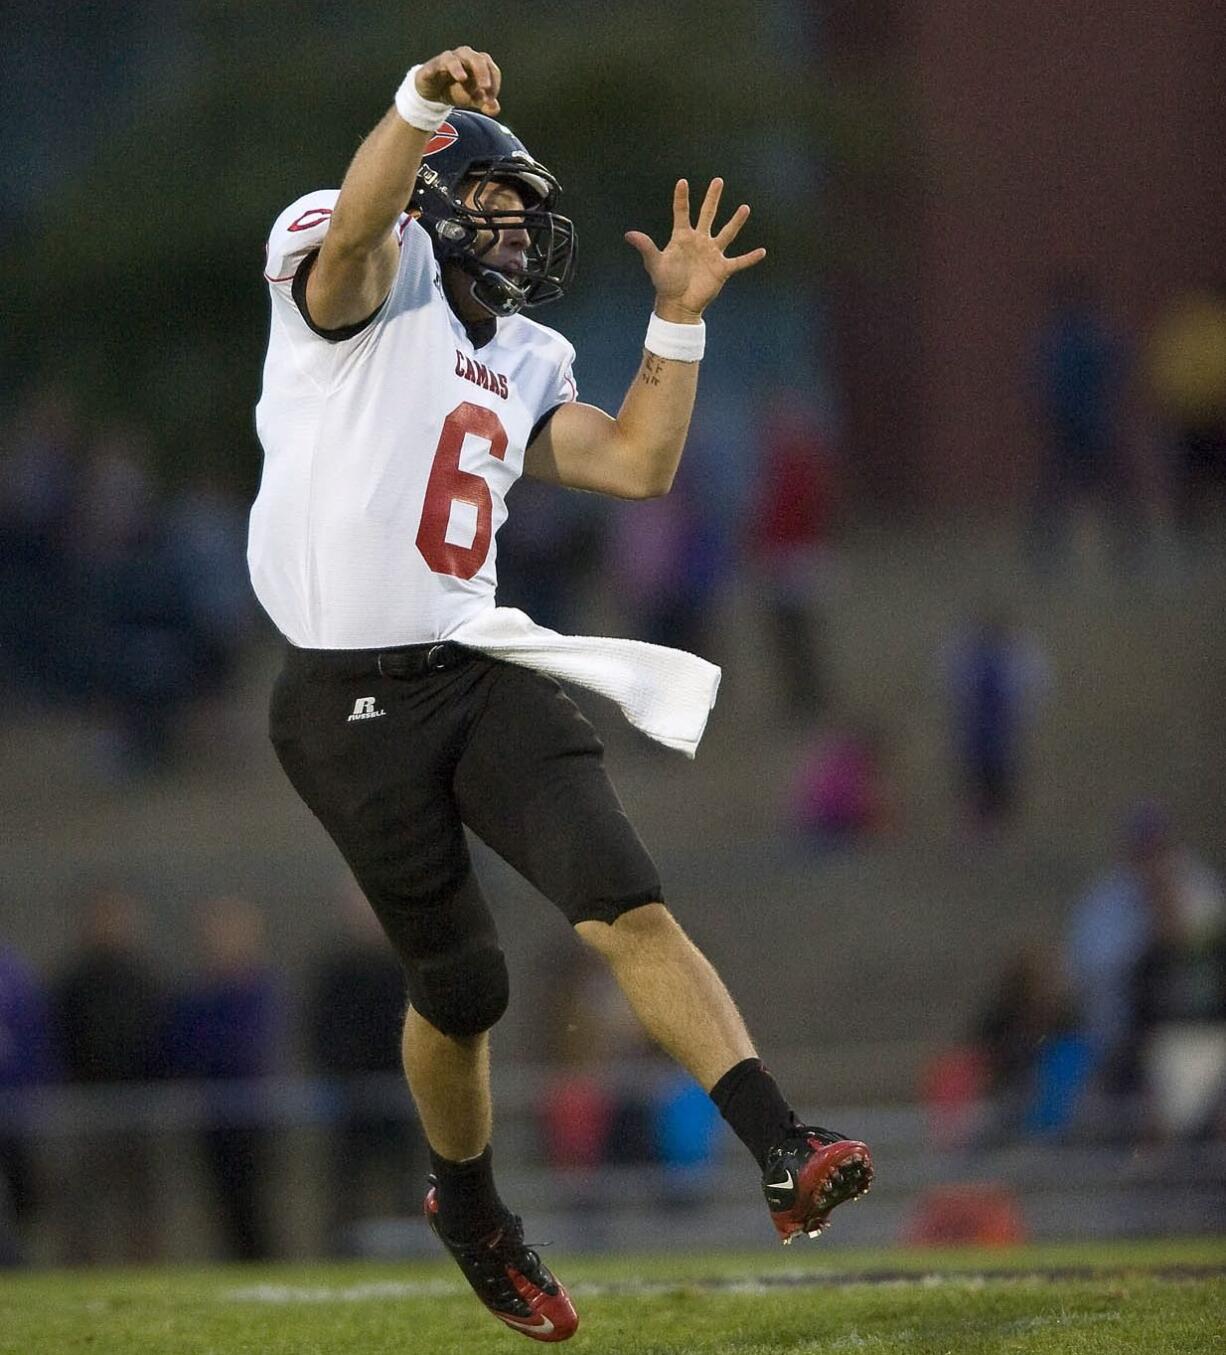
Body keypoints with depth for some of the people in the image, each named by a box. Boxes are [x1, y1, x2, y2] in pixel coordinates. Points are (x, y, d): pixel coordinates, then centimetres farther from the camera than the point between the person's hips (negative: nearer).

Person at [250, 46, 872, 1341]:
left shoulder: (517, 363, 20)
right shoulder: (373, 286, -4)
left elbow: (637, 465, 14)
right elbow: (356, 225, -27)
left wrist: (679, 318, 9)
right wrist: (422, 110, -45)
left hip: (478, 675, 6)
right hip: (354, 706, -5)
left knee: (626, 906, -14)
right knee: (460, 985, 6)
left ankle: (784, 1152, -23)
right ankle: (468, 1206, 33)